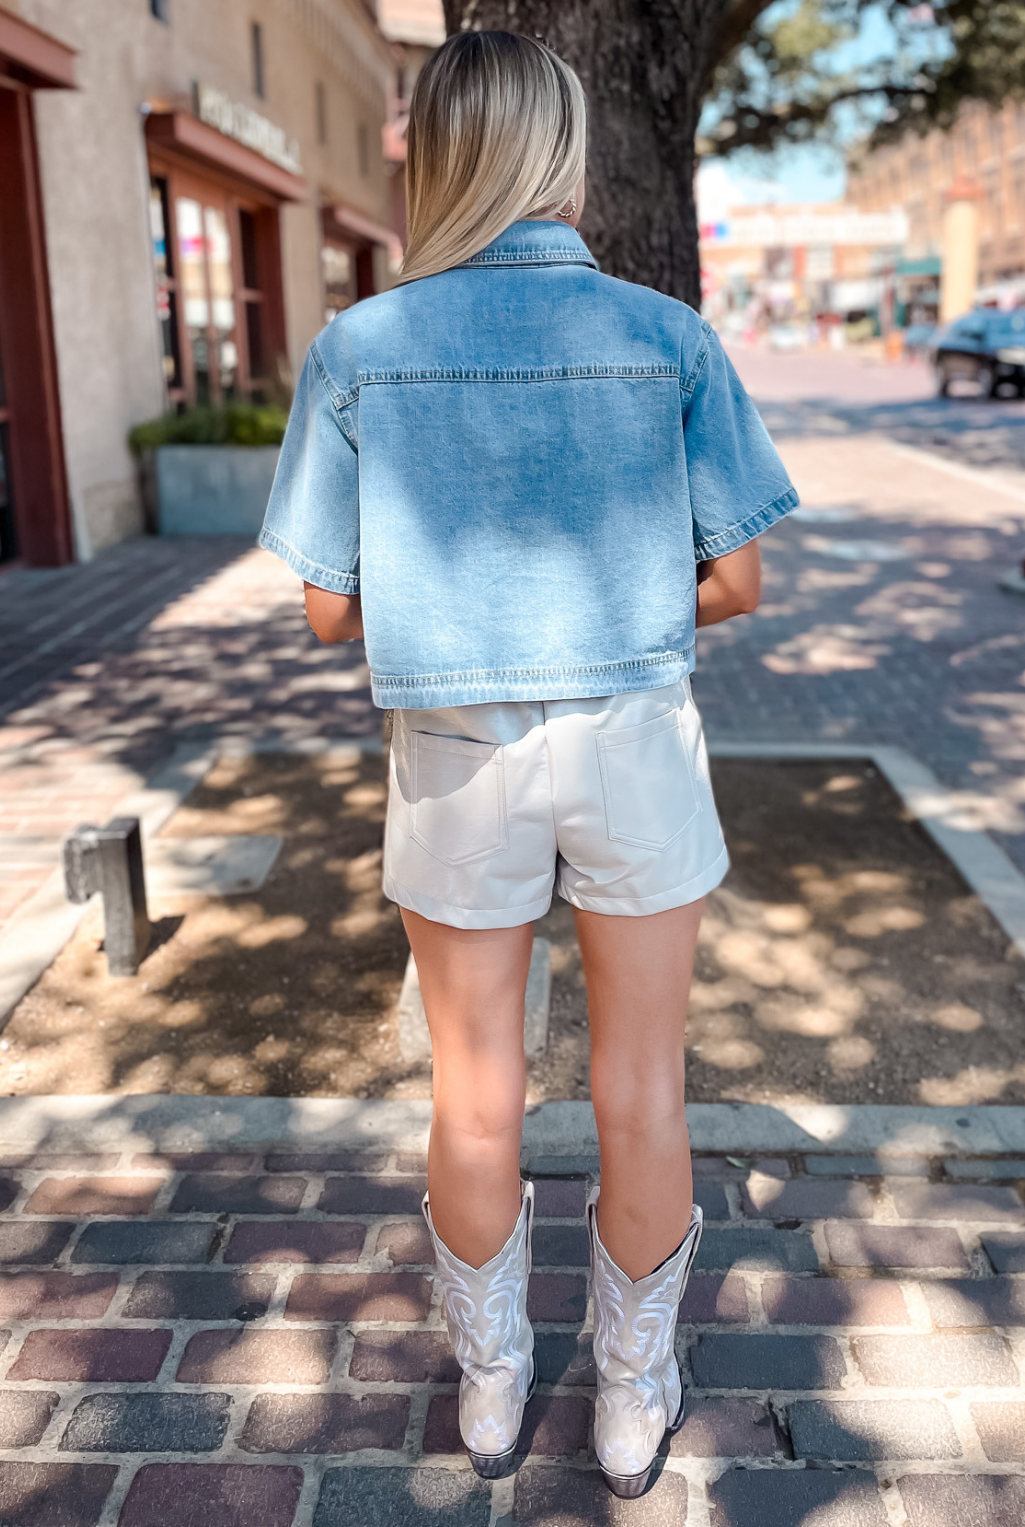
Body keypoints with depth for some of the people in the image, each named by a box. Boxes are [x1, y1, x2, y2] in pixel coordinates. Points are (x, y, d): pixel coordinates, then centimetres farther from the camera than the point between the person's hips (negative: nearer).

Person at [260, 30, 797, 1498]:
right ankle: (635, 1399, 33)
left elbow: (328, 608, -5)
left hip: (455, 752, 1)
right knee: (640, 1092, 14)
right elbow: (736, 582, -5)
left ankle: (492, 1386, 36)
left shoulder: (356, 349, -7)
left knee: (476, 1097, 16)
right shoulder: (669, 338, -8)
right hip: (634, 743, 0)